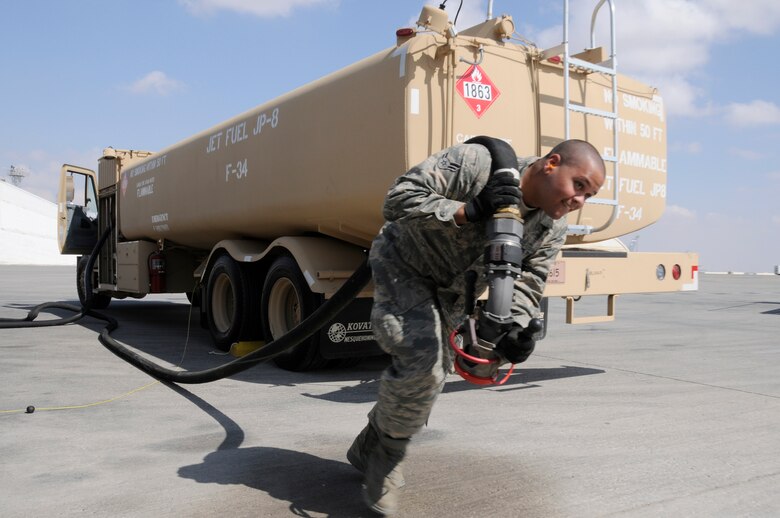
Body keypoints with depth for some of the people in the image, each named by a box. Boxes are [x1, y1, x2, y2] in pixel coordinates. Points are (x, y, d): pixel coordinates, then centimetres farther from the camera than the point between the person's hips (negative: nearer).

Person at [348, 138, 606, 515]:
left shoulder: (551, 230, -12)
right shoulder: (474, 164, -31)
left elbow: (527, 285, -13)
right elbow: (399, 199, -33)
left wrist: (517, 328, -34)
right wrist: (469, 211, -42)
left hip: (451, 296, 7)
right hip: (404, 266, -7)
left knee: (432, 377, 11)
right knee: (421, 360, -25)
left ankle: (368, 453, 33)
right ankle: (387, 451, 2)